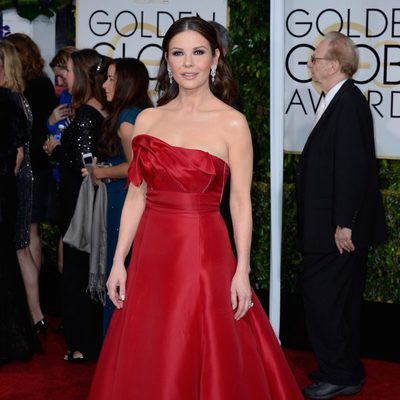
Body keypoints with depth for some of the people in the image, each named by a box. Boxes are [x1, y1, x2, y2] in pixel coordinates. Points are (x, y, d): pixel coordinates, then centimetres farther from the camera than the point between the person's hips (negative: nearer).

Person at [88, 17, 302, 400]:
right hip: (151, 253, 4)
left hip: (204, 253, -4)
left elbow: (240, 202, -5)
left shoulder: (232, 123, -4)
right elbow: (136, 195, 8)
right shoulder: (147, 119, 7)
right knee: (145, 366, 10)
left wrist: (242, 271, -9)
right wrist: (119, 261, 4)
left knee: (204, 362, 1)